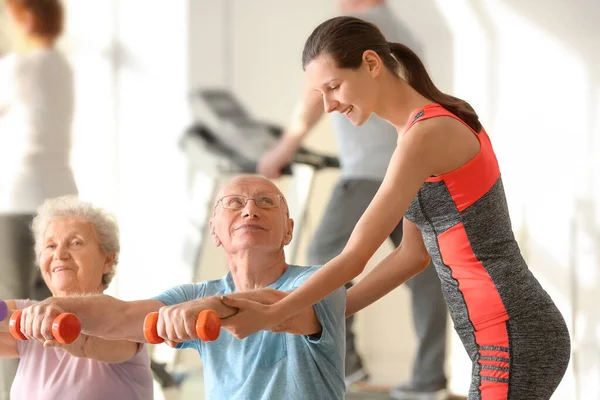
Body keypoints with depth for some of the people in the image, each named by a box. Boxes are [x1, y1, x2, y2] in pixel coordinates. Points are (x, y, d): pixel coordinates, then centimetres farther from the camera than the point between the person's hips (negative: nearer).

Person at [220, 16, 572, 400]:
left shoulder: (426, 135, -16)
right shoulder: (437, 124, 13)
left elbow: (354, 258, -14)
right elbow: (413, 253, 17)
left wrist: (270, 316, -5)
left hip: (514, 338, -10)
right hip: (515, 334, 10)